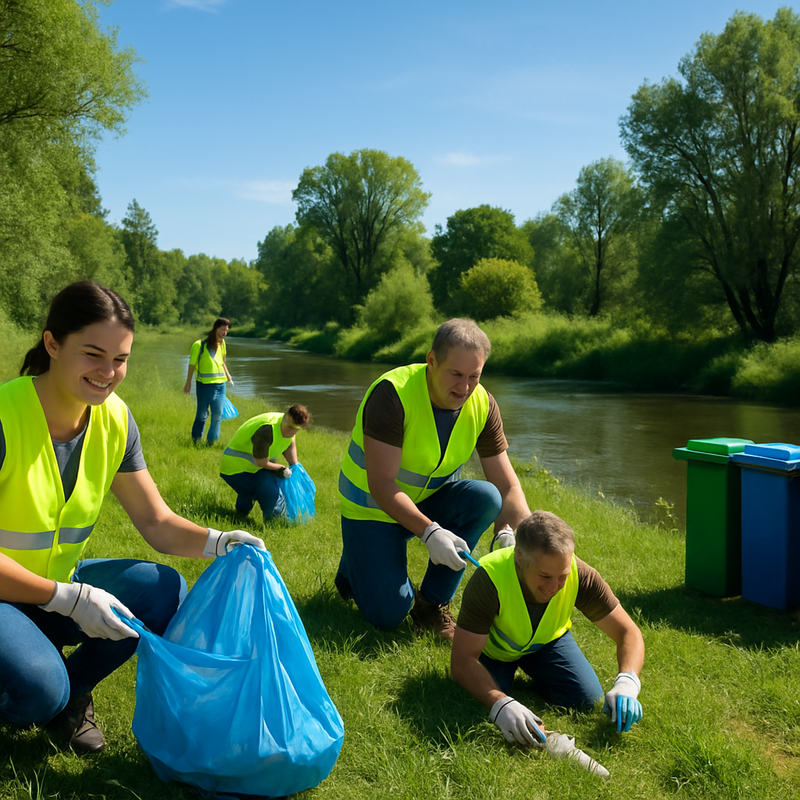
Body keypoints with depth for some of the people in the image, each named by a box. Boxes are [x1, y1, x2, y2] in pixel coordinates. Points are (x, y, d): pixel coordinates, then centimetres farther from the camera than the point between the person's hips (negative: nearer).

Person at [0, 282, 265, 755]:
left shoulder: (114, 419, -7)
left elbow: (156, 522, -2)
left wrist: (219, 543, -21)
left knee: (165, 592, -16)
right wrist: (69, 598, -28)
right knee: (38, 684, -32)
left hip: (59, 582, 6)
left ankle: (71, 692, 6)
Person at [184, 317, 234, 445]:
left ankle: (211, 441, 16)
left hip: (220, 383, 5)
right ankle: (196, 439, 23)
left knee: (218, 414, 1)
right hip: (204, 384, -5)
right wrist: (188, 383, -2)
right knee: (202, 414, 4)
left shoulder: (222, 344, 10)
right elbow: (192, 364, -4)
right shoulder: (200, 345, -9)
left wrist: (228, 376, 14)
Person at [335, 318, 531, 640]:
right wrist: (430, 532, -41)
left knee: (486, 496, -26)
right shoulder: (393, 394, -28)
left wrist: (519, 537, -30)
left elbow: (508, 486, -11)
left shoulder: (482, 405, -12)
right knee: (388, 616, -16)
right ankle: (356, 565, 20)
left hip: (430, 501, 5)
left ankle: (432, 603, -10)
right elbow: (380, 484, -31)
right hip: (373, 509, -5)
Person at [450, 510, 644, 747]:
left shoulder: (580, 575, -32)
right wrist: (501, 704, -55)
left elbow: (628, 632, -22)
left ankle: (532, 670, 16)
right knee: (485, 703, -24)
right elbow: (462, 661, -39)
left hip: (548, 639, 2)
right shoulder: (489, 579, -40)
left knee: (586, 698, -14)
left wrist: (626, 683, -42)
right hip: (494, 647, -2)